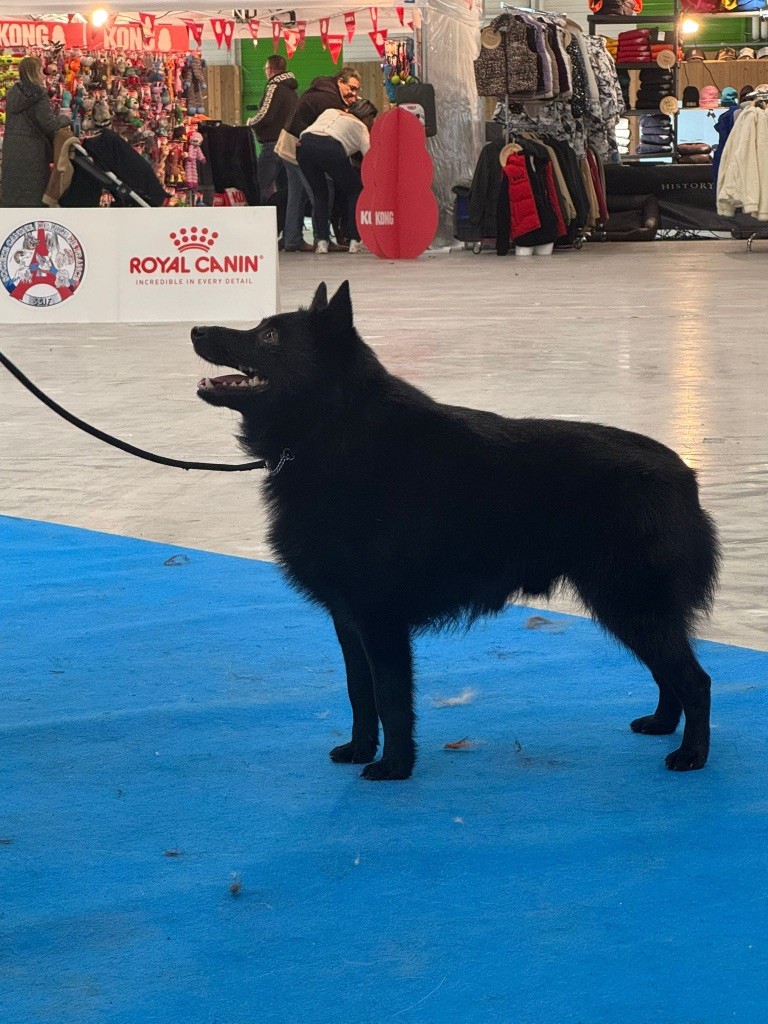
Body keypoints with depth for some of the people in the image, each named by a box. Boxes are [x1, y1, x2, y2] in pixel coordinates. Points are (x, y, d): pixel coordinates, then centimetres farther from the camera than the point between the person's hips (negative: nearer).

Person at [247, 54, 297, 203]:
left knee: (262, 185, -6)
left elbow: (264, 115, -21)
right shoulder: (292, 89, 15)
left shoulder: (274, 87, -13)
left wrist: (250, 122, -1)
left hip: (273, 142, -9)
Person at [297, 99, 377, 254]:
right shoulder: (360, 127, 23)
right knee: (355, 191, 16)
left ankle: (321, 241, 9)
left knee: (319, 193, 21)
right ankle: (354, 240, 9)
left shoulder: (330, 112, 36)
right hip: (330, 147, -4)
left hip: (304, 143, 4)